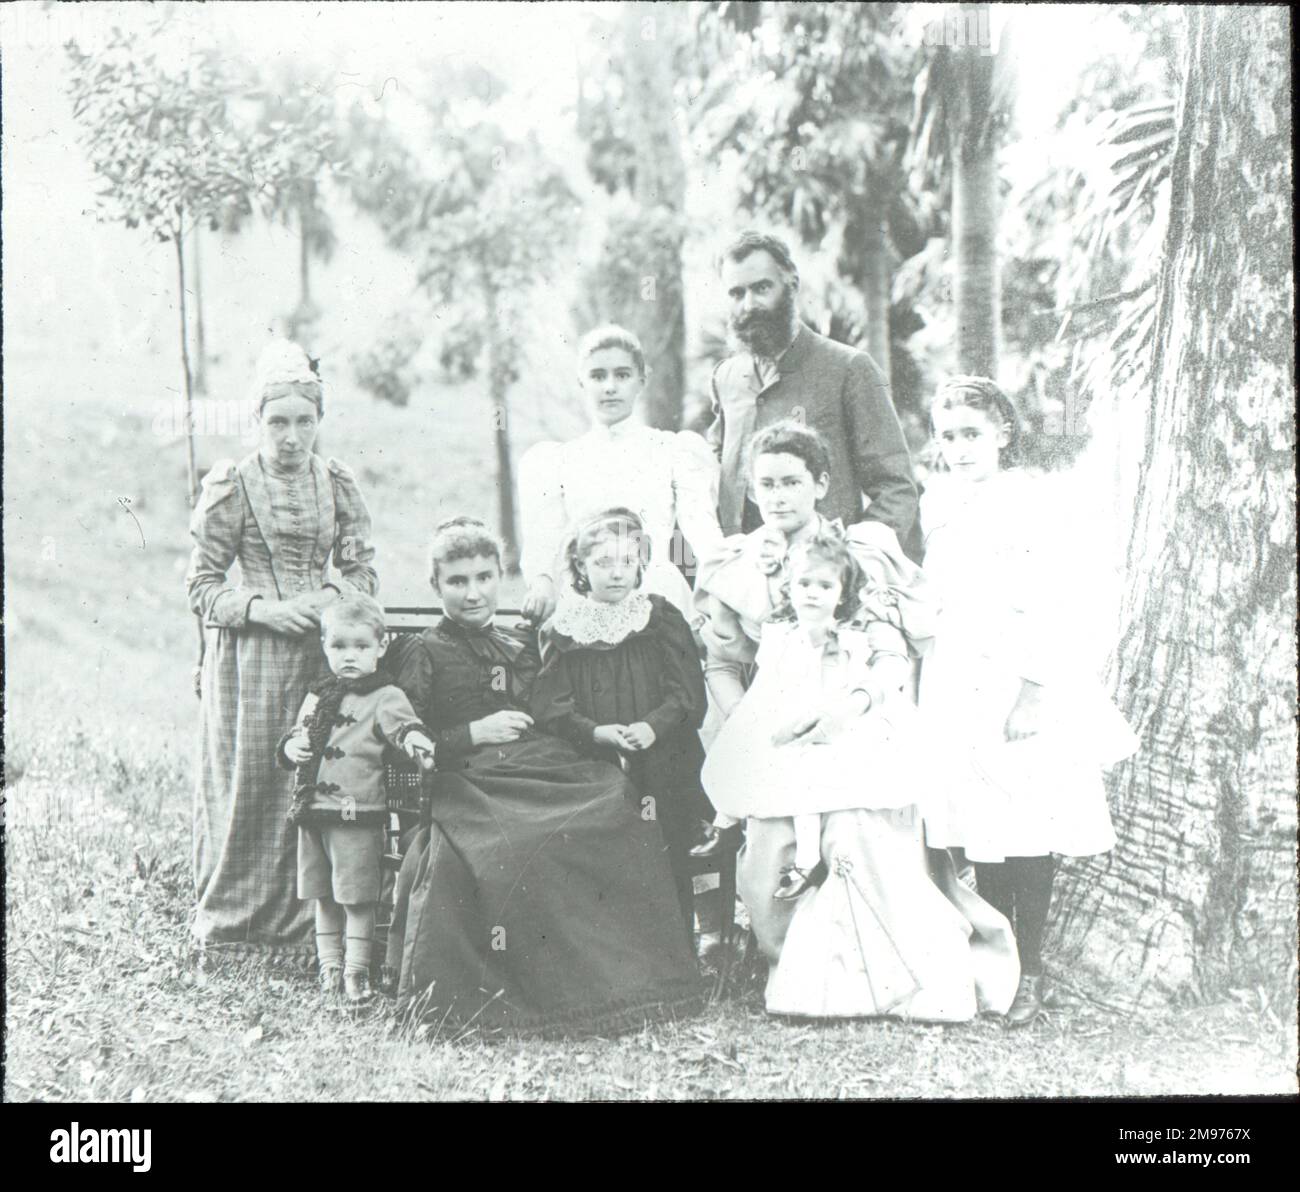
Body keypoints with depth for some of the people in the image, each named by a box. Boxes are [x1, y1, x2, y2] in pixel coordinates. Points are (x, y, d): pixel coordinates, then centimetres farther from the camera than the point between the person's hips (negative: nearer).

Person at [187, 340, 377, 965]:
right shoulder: (232, 487, -2)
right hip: (249, 655, -3)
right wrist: (262, 607, -16)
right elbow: (201, 585, -2)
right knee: (245, 781, 0)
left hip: (323, 649, 3)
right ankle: (231, 922, 14)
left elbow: (363, 569, 11)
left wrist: (331, 597, -9)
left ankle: (298, 925, 12)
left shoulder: (337, 484, 8)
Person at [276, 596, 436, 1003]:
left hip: (358, 814, -6)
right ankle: (329, 964, 25)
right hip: (313, 810, 6)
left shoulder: (385, 697, -5)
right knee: (323, 896, 14)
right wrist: (292, 746, -2)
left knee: (357, 897, -2)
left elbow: (402, 724, -23)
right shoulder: (317, 697, 14)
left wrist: (415, 741, -45)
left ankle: (357, 970, 8)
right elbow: (295, 737, 21)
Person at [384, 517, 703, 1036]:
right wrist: (473, 732, -8)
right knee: (502, 852, -38)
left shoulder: (521, 643, 27)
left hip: (548, 769, 5)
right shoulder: (423, 654, 11)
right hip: (473, 784, -5)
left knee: (617, 797, -26)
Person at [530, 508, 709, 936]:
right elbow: (550, 707, -3)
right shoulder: (561, 631, 5)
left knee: (670, 877, 2)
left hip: (662, 778, 0)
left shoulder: (663, 619, 6)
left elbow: (688, 693, -2)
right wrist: (595, 732, -19)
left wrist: (652, 726, -19)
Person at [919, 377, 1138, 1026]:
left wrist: (1031, 690, -16)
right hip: (955, 690, 5)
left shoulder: (1031, 501, -7)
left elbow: (1053, 606, -11)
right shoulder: (939, 503, 10)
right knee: (981, 832, 8)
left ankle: (1029, 969, 9)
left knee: (1029, 831, -1)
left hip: (1021, 686, -5)